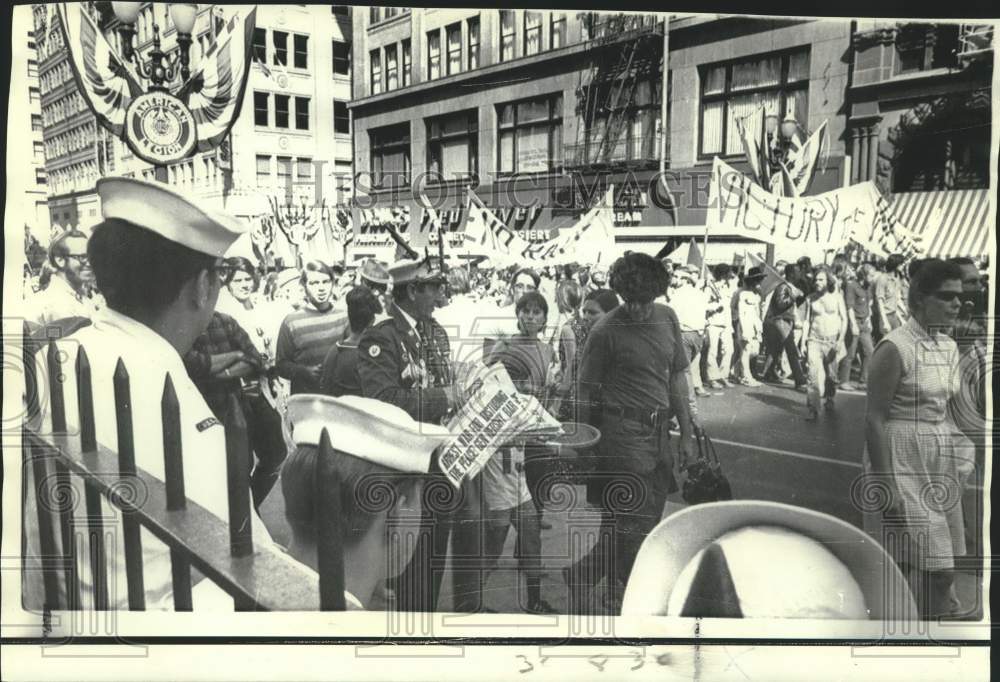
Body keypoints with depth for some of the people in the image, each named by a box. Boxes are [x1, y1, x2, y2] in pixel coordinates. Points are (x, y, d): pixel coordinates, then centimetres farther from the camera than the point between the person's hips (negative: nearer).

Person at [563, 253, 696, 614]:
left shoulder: (667, 318, 7)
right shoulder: (606, 330, -10)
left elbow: (677, 377, 14)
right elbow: (587, 391, -6)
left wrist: (686, 432, 14)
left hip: (658, 432, 7)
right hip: (623, 431, -7)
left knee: (648, 518, 12)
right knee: (635, 520, -4)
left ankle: (581, 574, 27)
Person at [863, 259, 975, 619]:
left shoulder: (950, 347, 8)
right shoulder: (894, 348, -16)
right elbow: (875, 419, -17)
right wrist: (885, 485, -20)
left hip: (941, 460, 8)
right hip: (903, 459, -8)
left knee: (938, 566, 13)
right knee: (931, 567, -4)